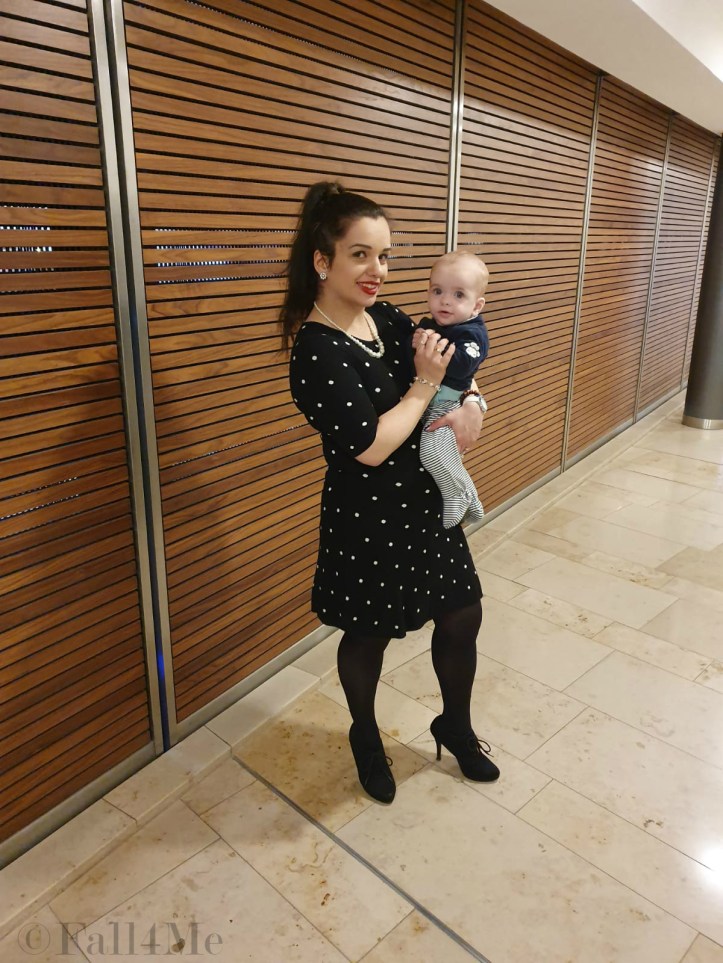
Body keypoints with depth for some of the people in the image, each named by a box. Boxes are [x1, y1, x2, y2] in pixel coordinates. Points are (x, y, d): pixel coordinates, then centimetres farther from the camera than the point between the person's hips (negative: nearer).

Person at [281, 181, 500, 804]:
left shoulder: (391, 320, 0)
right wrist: (426, 384, -15)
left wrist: (469, 408, -10)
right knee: (369, 637, 15)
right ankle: (365, 739, 45)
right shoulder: (317, 352, -21)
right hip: (367, 519, -6)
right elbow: (371, 446, -24)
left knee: (463, 615, 16)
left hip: (425, 503, 7)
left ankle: (456, 727, 44)